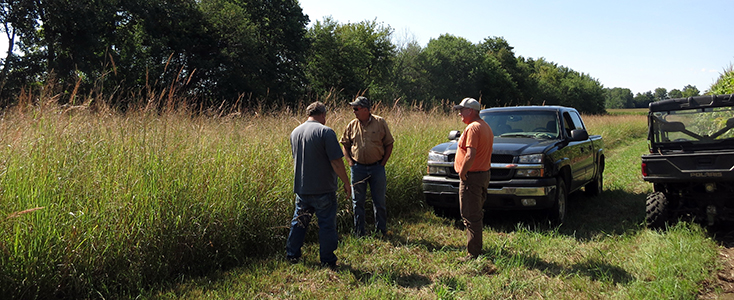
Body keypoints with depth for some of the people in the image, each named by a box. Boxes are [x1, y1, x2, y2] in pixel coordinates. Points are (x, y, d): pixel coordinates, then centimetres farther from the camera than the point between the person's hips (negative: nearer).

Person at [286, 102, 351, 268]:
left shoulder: (295, 132, 8)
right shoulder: (325, 132, -14)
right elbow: (336, 162, -17)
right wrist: (346, 183, -7)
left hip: (301, 188, 6)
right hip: (323, 189, -6)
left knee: (299, 222, 18)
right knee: (327, 224, 5)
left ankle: (292, 256, 27)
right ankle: (328, 261, 12)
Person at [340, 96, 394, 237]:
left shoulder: (380, 123, -1)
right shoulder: (352, 125, 4)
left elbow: (389, 144, 4)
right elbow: (345, 144, 13)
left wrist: (383, 162, -3)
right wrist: (350, 161, 1)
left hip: (377, 167, -2)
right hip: (358, 168, 2)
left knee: (379, 201, 7)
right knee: (358, 202, 7)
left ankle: (382, 231, 21)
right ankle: (359, 233, 18)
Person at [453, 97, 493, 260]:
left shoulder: (473, 128, -17)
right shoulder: (485, 126, 16)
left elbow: (470, 155, -26)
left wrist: (462, 173, -14)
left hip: (472, 177, -11)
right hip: (484, 174, 11)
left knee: (471, 217, -5)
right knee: (476, 215, 18)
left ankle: (473, 254, -1)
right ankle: (477, 249, 27)